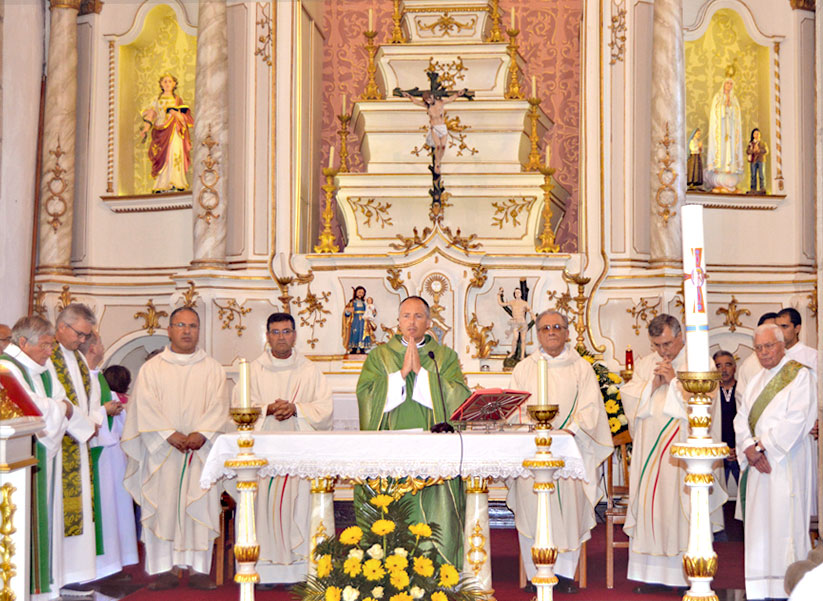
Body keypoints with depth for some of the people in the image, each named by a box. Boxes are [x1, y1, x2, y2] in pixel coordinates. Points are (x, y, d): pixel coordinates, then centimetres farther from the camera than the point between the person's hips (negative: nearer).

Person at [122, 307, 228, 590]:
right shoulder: (152, 368, 9)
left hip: (201, 449, 1)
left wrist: (201, 433, -14)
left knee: (200, 506, -2)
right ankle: (164, 569, 0)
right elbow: (145, 406, -3)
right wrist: (170, 434, -15)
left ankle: (197, 569, 1)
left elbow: (219, 406, 2)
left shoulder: (213, 369, 12)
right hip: (161, 450, -1)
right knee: (162, 505, -3)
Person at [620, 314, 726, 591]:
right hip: (649, 448, 4)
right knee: (649, 505, 1)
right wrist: (652, 384, -6)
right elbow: (628, 398, 7)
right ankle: (652, 572, 6)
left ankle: (688, 573, 0)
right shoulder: (644, 365, 15)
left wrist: (674, 380, -12)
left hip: (685, 451, -4)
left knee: (681, 506, -6)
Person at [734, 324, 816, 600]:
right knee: (759, 523, 4)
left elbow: (797, 420, -14)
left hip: (787, 461, -6)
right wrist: (749, 448, -8)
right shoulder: (757, 381, 18)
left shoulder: (800, 375, -3)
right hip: (758, 463, 6)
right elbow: (741, 419, 10)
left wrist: (761, 446, -14)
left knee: (784, 522, -8)